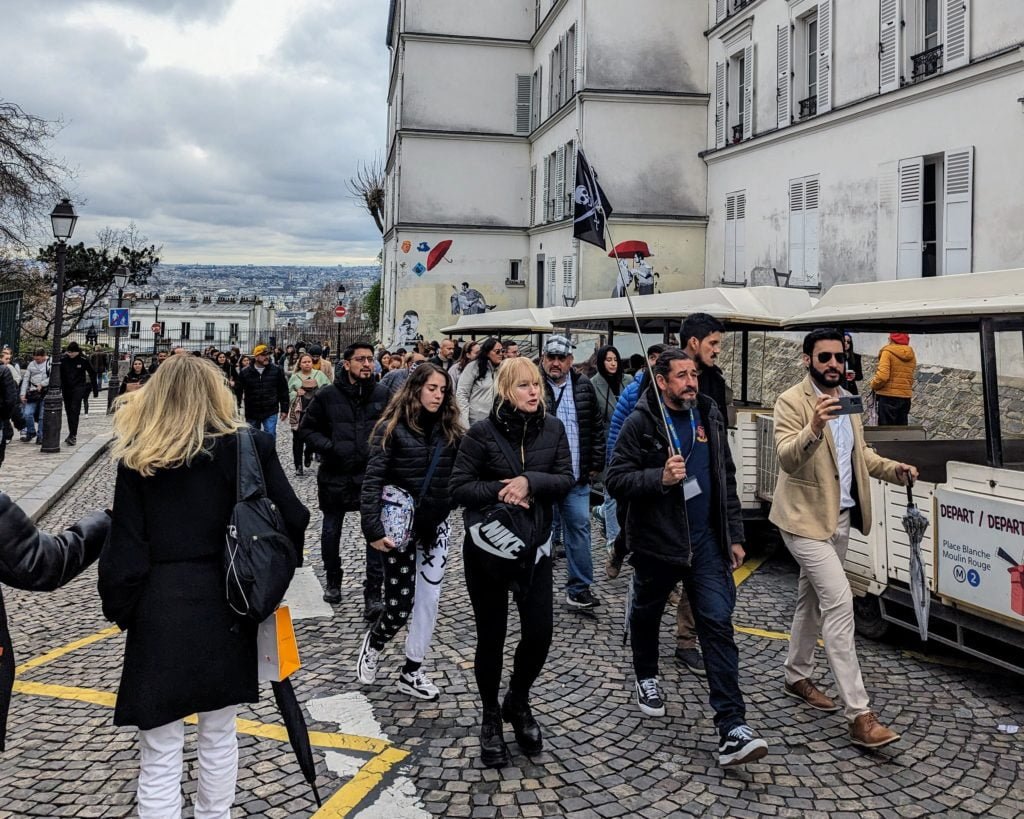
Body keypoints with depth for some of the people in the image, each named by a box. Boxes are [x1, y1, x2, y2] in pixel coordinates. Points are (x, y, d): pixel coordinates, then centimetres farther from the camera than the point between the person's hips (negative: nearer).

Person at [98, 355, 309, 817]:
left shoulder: (136, 458, -3)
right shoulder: (248, 447, -4)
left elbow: (125, 546, -5)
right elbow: (293, 518, -7)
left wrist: (120, 610, 7)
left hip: (160, 613, -1)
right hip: (224, 610, 1)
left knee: (160, 753, 7)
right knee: (219, 734, 20)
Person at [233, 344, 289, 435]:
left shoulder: (277, 370, -3)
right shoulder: (244, 373, -3)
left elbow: (283, 391, 3)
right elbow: (238, 392, 1)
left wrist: (284, 409, 2)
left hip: (271, 413, -1)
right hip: (252, 414, 1)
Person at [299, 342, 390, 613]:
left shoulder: (383, 395, -3)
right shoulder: (327, 396, -5)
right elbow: (307, 428, 3)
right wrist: (329, 447, -11)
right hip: (336, 476, 1)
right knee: (331, 531, 17)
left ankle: (373, 594, 4)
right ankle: (332, 581, 39)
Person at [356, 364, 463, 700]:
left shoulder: (449, 430, 4)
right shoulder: (393, 428, -10)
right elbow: (372, 481, -15)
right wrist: (373, 529, -21)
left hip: (435, 528, 4)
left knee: (429, 601, 7)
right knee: (400, 605, 1)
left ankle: (411, 672, 22)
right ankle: (372, 643, 33)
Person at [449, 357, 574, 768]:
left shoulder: (553, 429, 0)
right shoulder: (482, 432, -10)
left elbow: (566, 479, -5)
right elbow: (458, 487, -10)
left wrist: (530, 482, -21)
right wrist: (500, 492, -22)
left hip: (534, 545, 3)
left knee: (539, 632, 1)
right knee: (491, 637, 7)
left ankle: (518, 703, 31)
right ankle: (490, 718, 30)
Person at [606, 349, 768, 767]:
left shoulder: (709, 416, 5)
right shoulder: (640, 423, -10)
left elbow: (726, 479, 11)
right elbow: (617, 480, -13)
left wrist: (734, 536, 9)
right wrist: (660, 477, -29)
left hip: (706, 541, 3)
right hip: (656, 542, -3)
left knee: (718, 624, -6)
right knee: (647, 613, 17)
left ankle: (732, 727, -7)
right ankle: (646, 675, 47)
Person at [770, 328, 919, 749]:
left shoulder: (847, 401, 9)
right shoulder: (792, 401, -15)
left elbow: (860, 453, 20)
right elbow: (786, 458, -28)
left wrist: (894, 469, 4)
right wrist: (814, 428, -45)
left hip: (840, 517, 8)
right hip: (806, 518, -8)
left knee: (814, 598, 19)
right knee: (839, 602, -15)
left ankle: (797, 676, 37)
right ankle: (859, 715, -12)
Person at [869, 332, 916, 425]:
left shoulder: (888, 352, -9)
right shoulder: (911, 355, 10)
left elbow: (882, 376, -19)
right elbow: (911, 378, 6)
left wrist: (874, 385, -2)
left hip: (888, 396, -6)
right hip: (906, 397, 6)